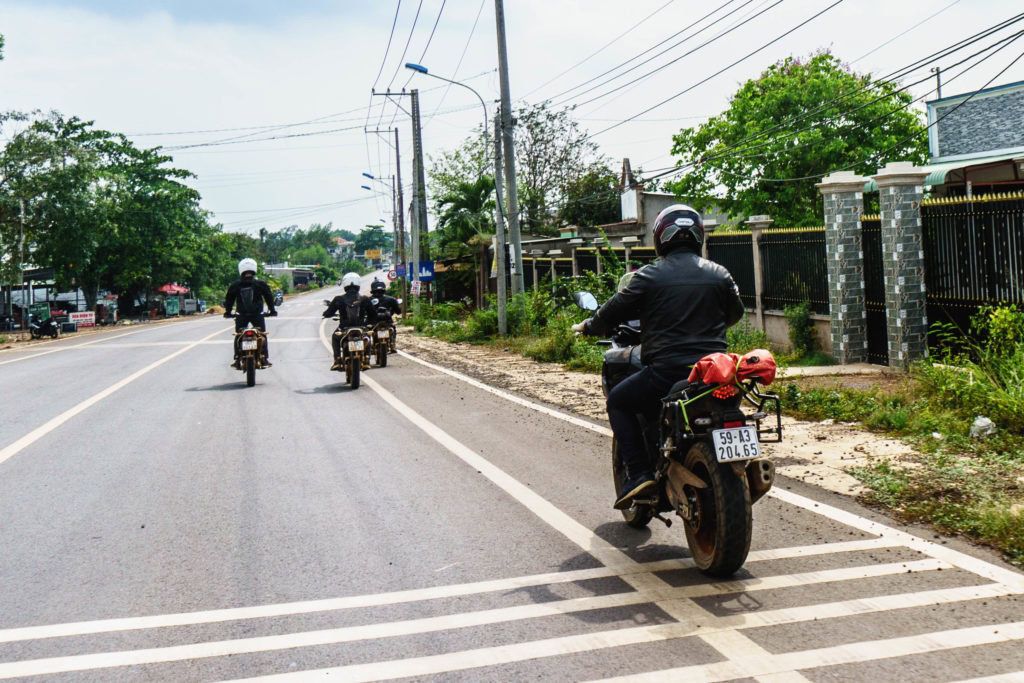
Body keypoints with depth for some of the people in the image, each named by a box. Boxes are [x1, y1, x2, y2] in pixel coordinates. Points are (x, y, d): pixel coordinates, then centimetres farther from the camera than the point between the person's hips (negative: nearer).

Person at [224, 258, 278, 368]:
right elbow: (269, 297, 4)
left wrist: (227, 312, 20)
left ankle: (237, 359, 6)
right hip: (257, 315, -1)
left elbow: (229, 300, 9)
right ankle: (265, 359, 2)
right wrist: (272, 310, 13)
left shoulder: (235, 285, 3)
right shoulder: (261, 284, -1)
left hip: (241, 316, 1)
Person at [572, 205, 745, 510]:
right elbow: (735, 314, 24)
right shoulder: (720, 274, 10)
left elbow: (615, 310, 3)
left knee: (618, 402, 17)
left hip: (666, 372, -4)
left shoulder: (649, 276, -2)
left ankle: (638, 472, 3)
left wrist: (588, 327, 23)